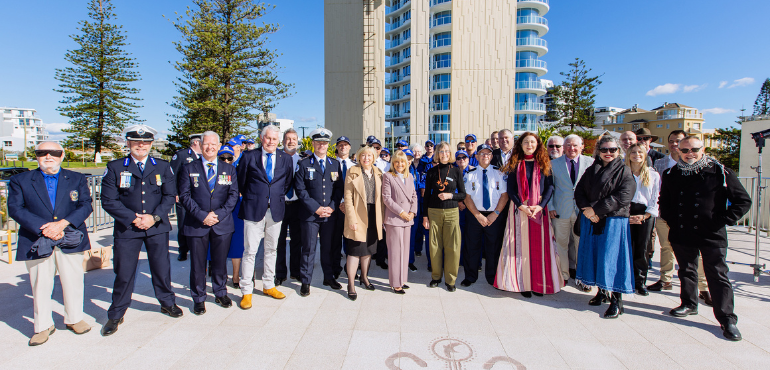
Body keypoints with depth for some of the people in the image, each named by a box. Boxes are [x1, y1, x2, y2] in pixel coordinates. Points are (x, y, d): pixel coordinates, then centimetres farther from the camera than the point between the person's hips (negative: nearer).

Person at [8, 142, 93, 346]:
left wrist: (62, 224, -17)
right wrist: (43, 228, -17)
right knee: (40, 286, 7)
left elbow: (85, 206, -2)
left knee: (73, 282, 8)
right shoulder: (20, 180, 7)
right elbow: (15, 209, -3)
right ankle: (43, 326, 24)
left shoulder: (77, 179, 8)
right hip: (37, 243, 0)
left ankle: (74, 319, 27)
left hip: (70, 242, 0)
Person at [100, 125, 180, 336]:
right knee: (123, 273, 6)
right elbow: (109, 200, -3)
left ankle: (167, 302, 32)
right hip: (126, 229, -1)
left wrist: (154, 217, -11)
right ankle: (116, 315, 25)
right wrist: (133, 218, -13)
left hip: (157, 227, 1)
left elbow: (170, 196, 2)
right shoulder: (115, 168, 2)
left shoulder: (163, 167, 5)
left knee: (162, 268, 11)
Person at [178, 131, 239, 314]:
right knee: (197, 263, 7)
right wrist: (202, 215, -14)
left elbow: (233, 195, 1)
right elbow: (185, 196, -3)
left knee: (220, 261, 11)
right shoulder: (189, 169, 4)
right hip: (196, 224, -1)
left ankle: (221, 293, 31)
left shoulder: (229, 169, 7)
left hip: (222, 224, 1)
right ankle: (199, 298, 25)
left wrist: (219, 214, -11)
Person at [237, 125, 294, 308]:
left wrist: (279, 197, 9)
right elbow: (241, 182, 7)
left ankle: (269, 285, 28)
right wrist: (250, 198, 9)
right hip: (253, 210, -3)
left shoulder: (285, 159, 6)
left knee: (272, 250, 13)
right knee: (250, 251, 1)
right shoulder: (249, 156, 0)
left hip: (276, 210, 3)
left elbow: (288, 183, 15)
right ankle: (246, 291, 14)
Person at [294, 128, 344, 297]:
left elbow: (339, 188, 7)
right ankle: (305, 282, 17)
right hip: (310, 214, -2)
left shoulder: (335, 164, 10)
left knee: (328, 248, 13)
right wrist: (316, 208, -12)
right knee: (308, 249, 3)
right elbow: (300, 189, -5)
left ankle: (329, 277, 28)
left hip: (330, 214, 3)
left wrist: (332, 207, -6)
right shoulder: (304, 164, 1)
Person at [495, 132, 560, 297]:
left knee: (539, 245, 3)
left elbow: (550, 186, 2)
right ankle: (523, 283, 7)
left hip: (539, 208, 1)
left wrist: (540, 205, -12)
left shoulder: (544, 164, 7)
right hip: (519, 208, -1)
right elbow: (510, 189, 0)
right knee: (521, 245, 1)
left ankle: (539, 283, 13)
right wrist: (521, 205, -13)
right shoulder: (515, 164, 4)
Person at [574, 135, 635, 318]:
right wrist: (586, 209, -12)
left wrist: (595, 210, -15)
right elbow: (579, 191, 6)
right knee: (593, 255, 10)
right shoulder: (591, 171, 12)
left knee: (611, 258, -4)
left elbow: (621, 198, -14)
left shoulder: (625, 172, -2)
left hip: (614, 222, -5)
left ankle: (616, 299, 7)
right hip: (591, 221, 5)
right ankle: (602, 291, 26)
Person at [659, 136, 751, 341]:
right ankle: (689, 304, 32)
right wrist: (670, 219, 8)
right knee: (686, 271, 16)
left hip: (712, 235, -3)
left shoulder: (720, 172, -4)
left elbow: (743, 201, 0)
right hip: (682, 234, 4)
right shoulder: (672, 174, 6)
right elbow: (664, 201, 20)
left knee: (718, 276, 1)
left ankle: (727, 319, 11)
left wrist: (722, 221, -8)